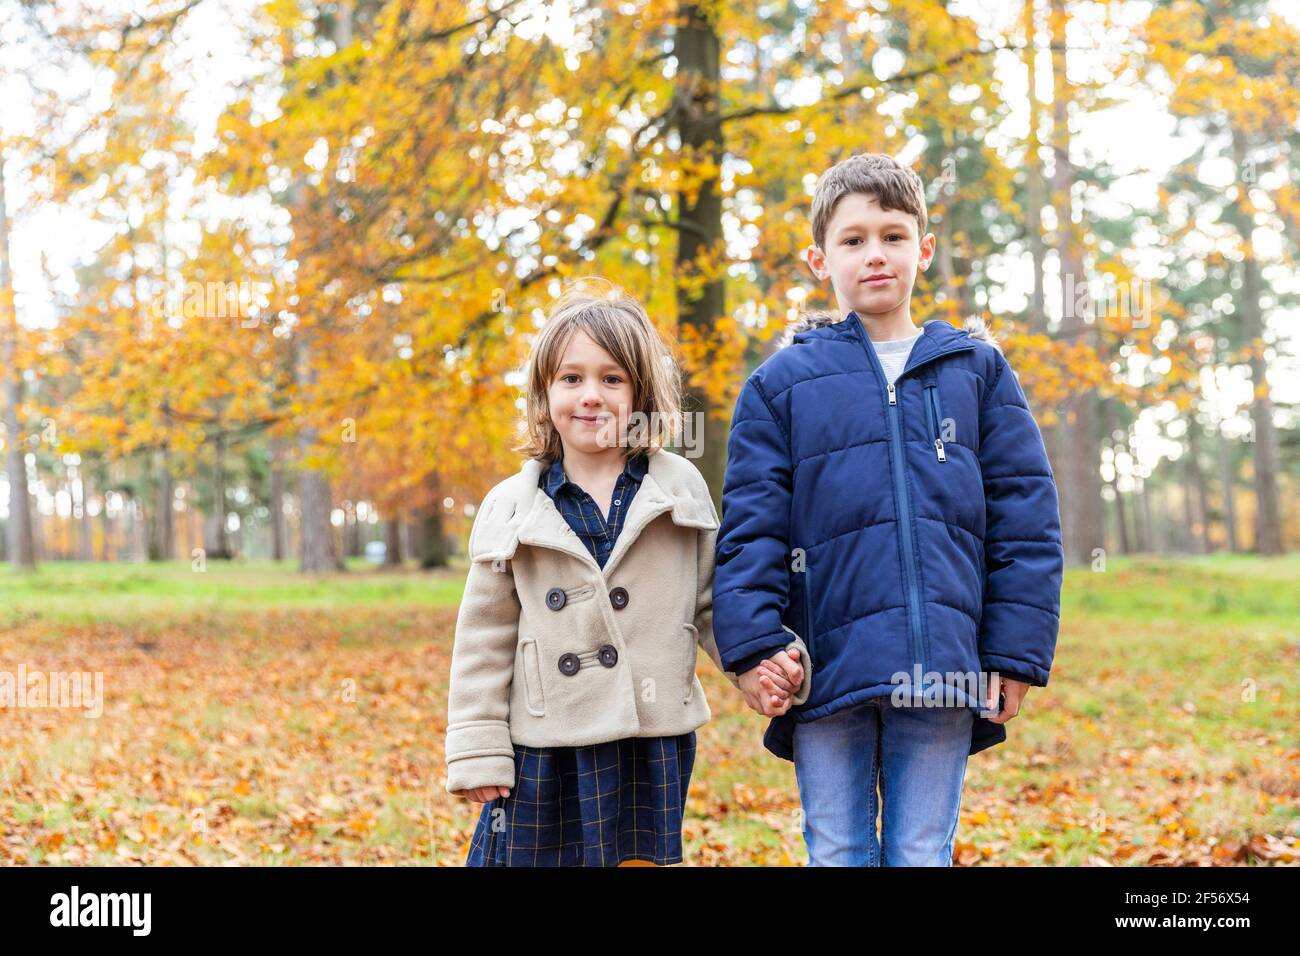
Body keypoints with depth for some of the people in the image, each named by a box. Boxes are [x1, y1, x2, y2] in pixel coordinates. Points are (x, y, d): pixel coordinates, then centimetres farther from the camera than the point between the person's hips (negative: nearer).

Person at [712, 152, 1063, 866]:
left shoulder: (977, 370, 10)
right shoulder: (781, 382, 7)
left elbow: (1025, 519, 7)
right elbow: (750, 525, 3)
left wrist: (1017, 651, 0)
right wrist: (755, 643, -9)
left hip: (941, 669, 1)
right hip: (827, 666, 0)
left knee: (923, 854, 7)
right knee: (838, 855, 7)